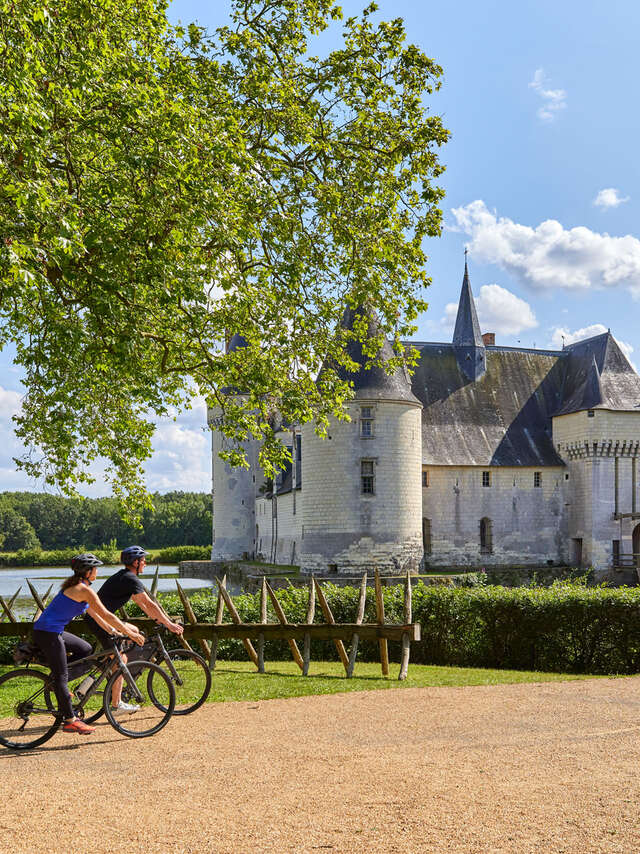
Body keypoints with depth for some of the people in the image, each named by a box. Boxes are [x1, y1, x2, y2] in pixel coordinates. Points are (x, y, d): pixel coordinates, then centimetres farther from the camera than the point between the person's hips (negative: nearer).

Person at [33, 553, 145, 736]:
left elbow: (94, 614, 21)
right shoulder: (84, 590, -15)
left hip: (53, 631, 10)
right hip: (48, 633, -10)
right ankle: (70, 721, 0)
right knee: (62, 676, -5)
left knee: (85, 649, 19)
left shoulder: (75, 586, 15)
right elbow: (106, 615, -14)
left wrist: (114, 631, 21)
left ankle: (57, 683, 16)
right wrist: (130, 633, -9)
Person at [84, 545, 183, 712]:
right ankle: (116, 704, -2)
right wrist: (169, 624, -11)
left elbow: (141, 603, 23)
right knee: (119, 659, -5)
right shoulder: (131, 579, -13)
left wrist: (163, 620, 22)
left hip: (96, 618, 10)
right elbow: (150, 605, -16)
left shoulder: (123, 576, 18)